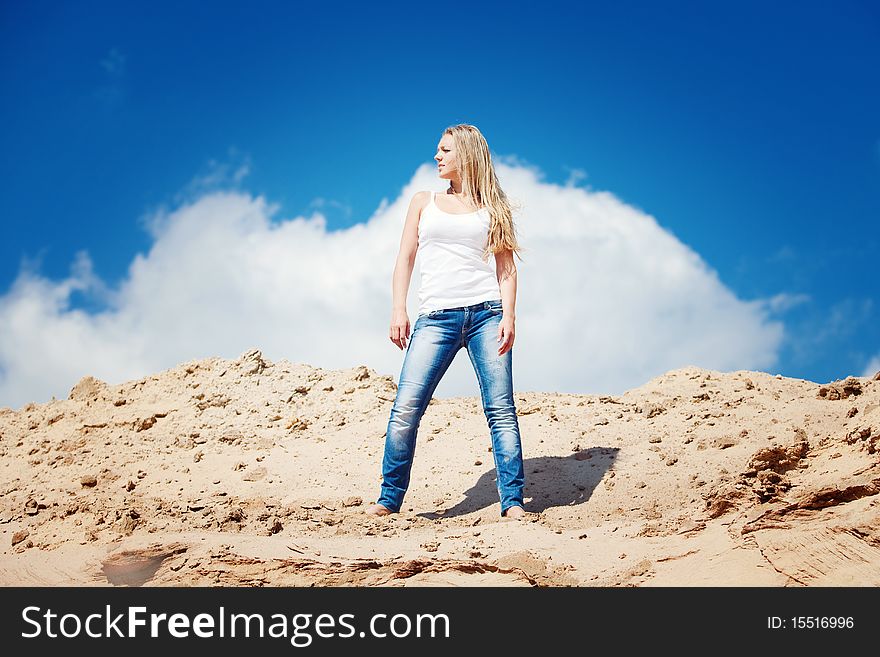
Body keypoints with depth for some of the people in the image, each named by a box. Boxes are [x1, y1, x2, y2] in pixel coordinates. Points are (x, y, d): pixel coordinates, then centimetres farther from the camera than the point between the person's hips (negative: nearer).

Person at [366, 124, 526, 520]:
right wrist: (398, 310, 0)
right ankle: (389, 499, 0)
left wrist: (509, 315, -6)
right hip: (436, 316, 1)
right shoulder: (424, 202, 19)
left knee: (500, 408, -6)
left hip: (486, 312, -1)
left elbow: (506, 264, 8)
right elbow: (405, 258, 13)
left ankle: (512, 502, -4)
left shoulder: (492, 206, 14)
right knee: (405, 408, -9)